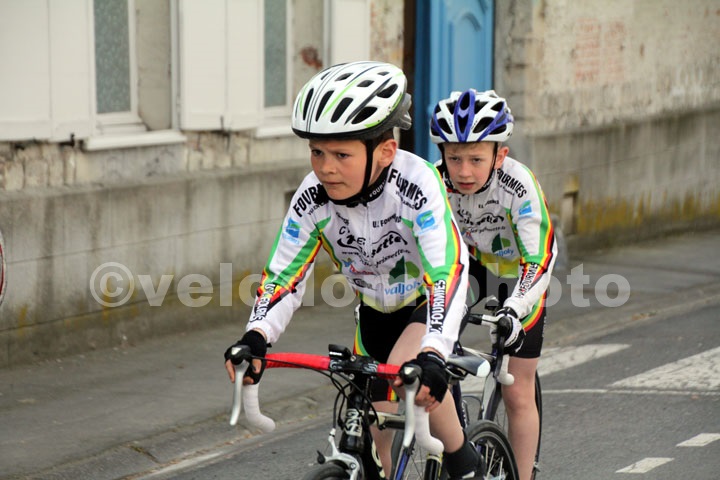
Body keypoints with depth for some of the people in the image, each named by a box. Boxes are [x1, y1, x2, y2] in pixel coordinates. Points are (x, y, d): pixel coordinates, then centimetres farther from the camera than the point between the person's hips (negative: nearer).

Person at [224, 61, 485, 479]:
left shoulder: (416, 185, -36)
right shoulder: (313, 198, -23)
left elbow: (448, 273, -44)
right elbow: (283, 276, -20)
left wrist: (432, 355, -58)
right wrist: (255, 339, -39)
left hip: (428, 299, -5)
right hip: (376, 308, 5)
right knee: (373, 440, 5)